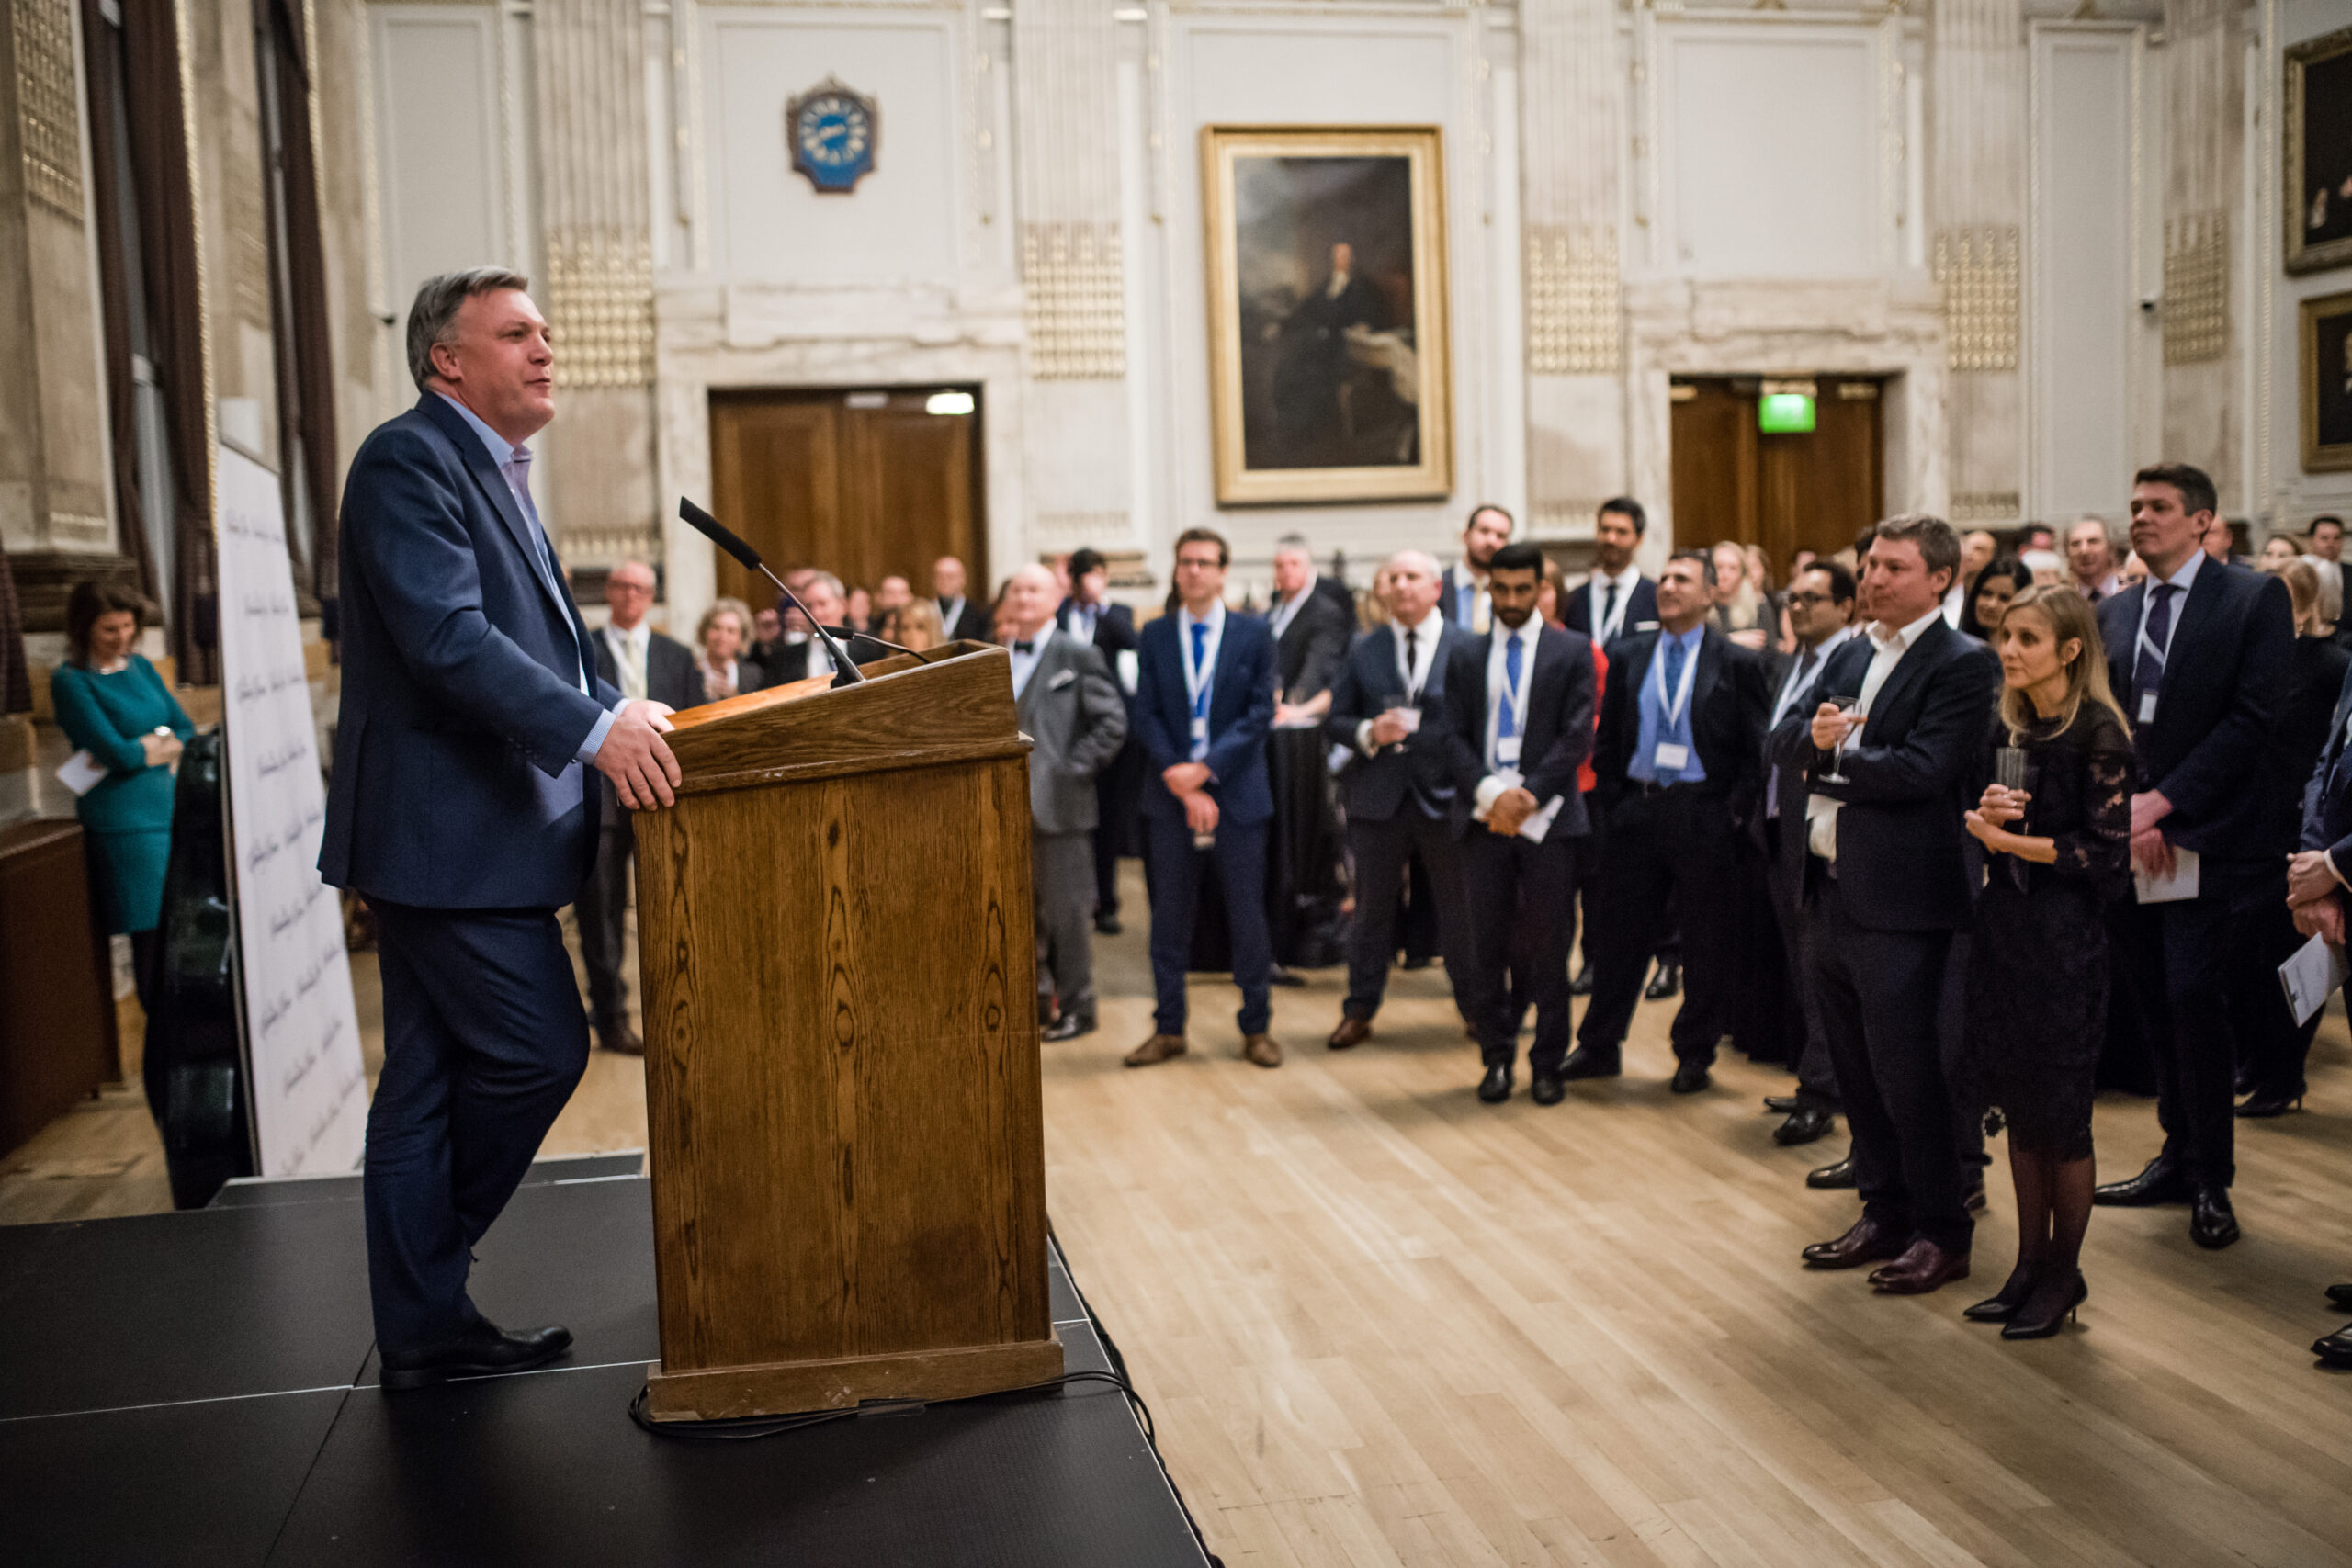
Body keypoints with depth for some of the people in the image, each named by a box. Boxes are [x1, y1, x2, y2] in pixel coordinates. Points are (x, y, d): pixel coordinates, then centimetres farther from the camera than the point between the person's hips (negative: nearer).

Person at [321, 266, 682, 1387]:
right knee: (538, 1049, -7)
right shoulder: (410, 458, -11)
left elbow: (537, 638, 21)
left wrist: (619, 709, 6)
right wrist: (594, 728, -28)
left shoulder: (494, 474, 20)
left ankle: (424, 1327, 21)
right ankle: (428, 1290, 12)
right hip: (443, 828, -10)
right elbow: (447, 636, -23)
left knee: (433, 1078, 12)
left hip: (460, 827, 10)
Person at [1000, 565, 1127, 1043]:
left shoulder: (1079, 656, -3)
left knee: (1065, 911, 0)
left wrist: (1074, 770, -13)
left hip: (1057, 805, -5)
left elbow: (1112, 724, -7)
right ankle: (1037, 997, 23)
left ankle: (1076, 1007, 11)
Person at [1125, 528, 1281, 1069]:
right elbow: (1147, 715, 1)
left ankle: (1256, 1028, 15)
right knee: (1169, 916, 7)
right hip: (1170, 796, 2)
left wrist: (1205, 768, -14)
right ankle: (1168, 1029, 17)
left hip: (1237, 793, -1)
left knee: (1248, 915, 3)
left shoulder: (1254, 634, 2)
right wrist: (1179, 781, -11)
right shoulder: (1155, 635, 7)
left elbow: (1261, 713, -5)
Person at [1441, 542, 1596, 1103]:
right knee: (1486, 945, 4)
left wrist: (1528, 795, -13)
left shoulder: (1573, 651, 5)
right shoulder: (1466, 656, 13)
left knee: (1548, 946, 1)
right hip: (1483, 817, 2)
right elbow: (1454, 737, 6)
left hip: (1548, 816, -2)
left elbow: (1577, 737, -3)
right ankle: (1497, 1057, 15)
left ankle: (1548, 1063, 12)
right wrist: (1490, 792, -11)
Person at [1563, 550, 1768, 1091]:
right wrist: (1613, 801, 2)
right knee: (1621, 931, 7)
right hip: (1635, 811, 2)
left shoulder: (1738, 664, 0)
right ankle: (1599, 1047, 18)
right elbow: (1606, 741, 11)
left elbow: (1756, 749, -2)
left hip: (1704, 817, -2)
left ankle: (1694, 1054, 19)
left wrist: (1734, 812, -9)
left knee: (1707, 943, 5)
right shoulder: (1627, 656, 9)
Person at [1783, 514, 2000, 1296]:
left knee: (1905, 1070, -1)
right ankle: (1884, 1215, 28)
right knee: (1855, 1070, 15)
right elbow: (1781, 740, 10)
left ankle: (1941, 1232, 14)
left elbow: (1920, 769, -20)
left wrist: (1833, 754, -7)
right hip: (1829, 888, 8)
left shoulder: (1964, 664, -9)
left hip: (1897, 900, -8)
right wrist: (1814, 735, -12)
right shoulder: (1849, 656, 15)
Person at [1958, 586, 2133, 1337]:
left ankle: (2064, 1273, 18)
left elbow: (2107, 852, -14)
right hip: (2003, 924, 7)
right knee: (2019, 1109, 12)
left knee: (2061, 1114, 3)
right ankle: (2030, 1262, 23)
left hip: (2064, 936, -7)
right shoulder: (2008, 728, 9)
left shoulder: (2098, 733, -12)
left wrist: (2013, 839, -15)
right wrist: (1980, 818, -6)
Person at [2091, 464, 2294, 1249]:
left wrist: (2163, 800, -16)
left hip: (2211, 839, -5)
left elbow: (2253, 716, -11)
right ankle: (2180, 1155, 23)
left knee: (2195, 999, -8)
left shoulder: (2254, 598, -3)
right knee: (2158, 1004, 10)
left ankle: (2211, 1178, 5)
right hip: (2134, 840, 5)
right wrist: (2124, 809, -8)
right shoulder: (2112, 613, 12)